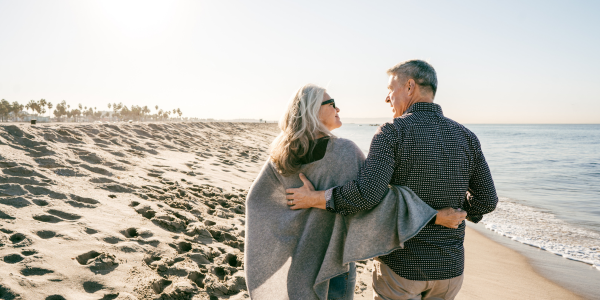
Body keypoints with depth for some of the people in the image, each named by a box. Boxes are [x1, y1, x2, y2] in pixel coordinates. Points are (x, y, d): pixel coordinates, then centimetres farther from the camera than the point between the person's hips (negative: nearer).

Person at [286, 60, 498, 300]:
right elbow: (486, 200, 4)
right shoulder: (466, 137, -1)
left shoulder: (393, 133, -16)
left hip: (401, 265, -4)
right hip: (449, 267, 5)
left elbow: (367, 193, -28)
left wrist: (314, 199, -15)